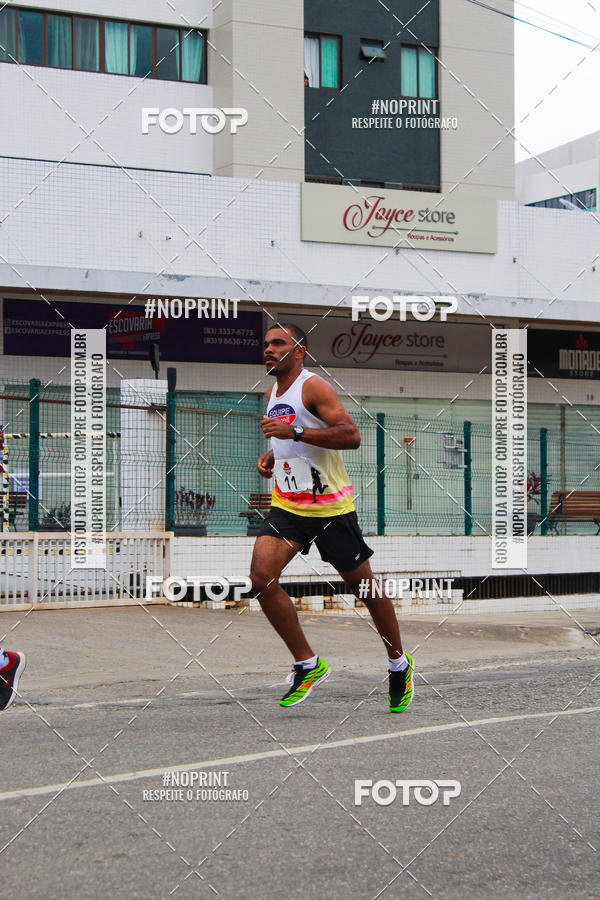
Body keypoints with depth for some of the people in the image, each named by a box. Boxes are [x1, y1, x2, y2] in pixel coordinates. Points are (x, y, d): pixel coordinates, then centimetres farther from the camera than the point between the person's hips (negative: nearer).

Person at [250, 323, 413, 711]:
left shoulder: (314, 387, -12)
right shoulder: (274, 392, 13)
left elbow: (351, 435, -25)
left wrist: (294, 433, -30)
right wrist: (272, 454, 11)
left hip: (330, 505, -7)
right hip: (287, 505, 7)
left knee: (364, 587, 5)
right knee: (262, 575, -15)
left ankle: (399, 664, 27)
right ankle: (308, 665, -3)